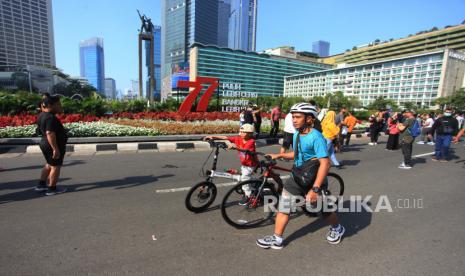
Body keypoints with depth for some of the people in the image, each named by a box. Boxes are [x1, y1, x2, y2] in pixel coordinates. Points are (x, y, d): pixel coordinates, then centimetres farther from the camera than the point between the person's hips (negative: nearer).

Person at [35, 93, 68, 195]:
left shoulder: (42, 115, 9)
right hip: (53, 146, -10)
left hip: (45, 144, 10)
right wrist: (55, 149, -28)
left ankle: (41, 185, 30)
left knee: (49, 165, 23)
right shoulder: (50, 118, -23)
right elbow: (50, 134, -29)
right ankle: (52, 189, 9)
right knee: (56, 166, 1)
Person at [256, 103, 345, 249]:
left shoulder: (316, 137, -21)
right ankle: (277, 239, 17)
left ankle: (337, 229, 47)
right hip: (297, 176, 6)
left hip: (313, 179, -6)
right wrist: (279, 155, 7)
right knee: (283, 205, 3)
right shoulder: (296, 134, 2)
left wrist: (315, 189, -30)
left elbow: (325, 163, -26)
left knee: (323, 209, 15)